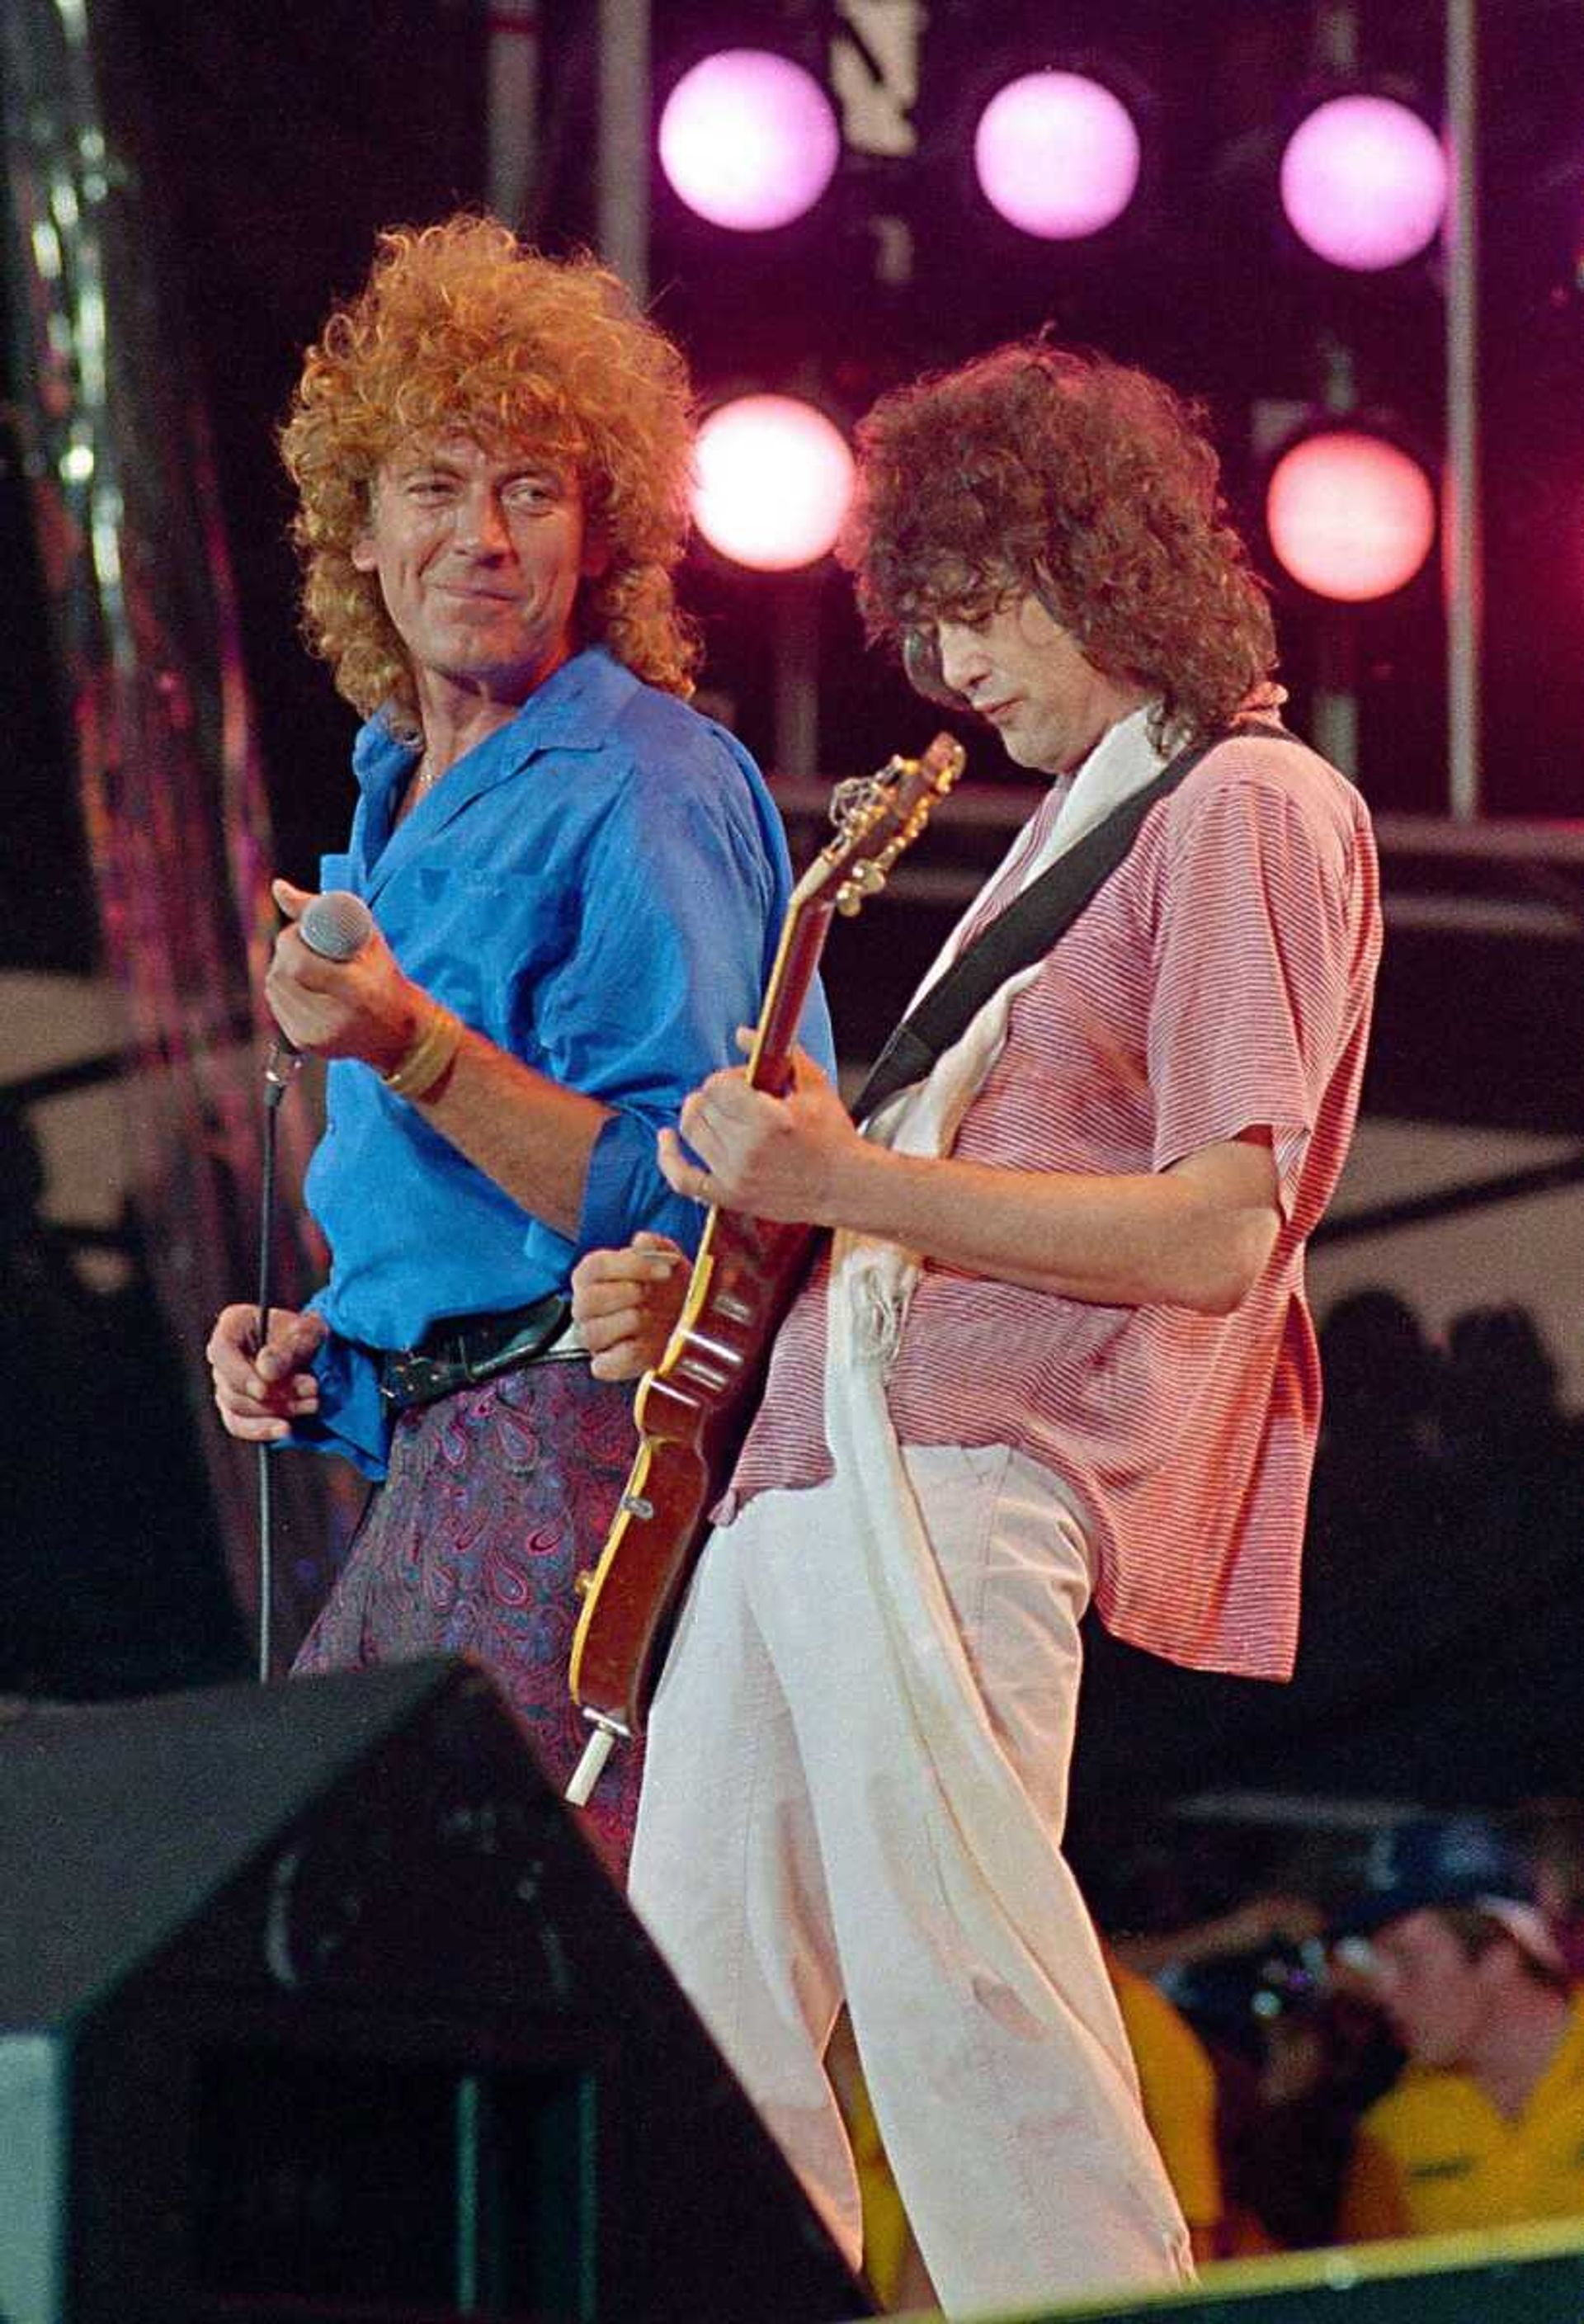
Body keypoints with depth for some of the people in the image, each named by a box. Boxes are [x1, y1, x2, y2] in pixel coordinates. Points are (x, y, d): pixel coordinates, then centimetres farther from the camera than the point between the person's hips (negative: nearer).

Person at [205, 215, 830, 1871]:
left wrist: (409, 1048, -26)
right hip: (433, 1458, 9)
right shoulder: (400, 795, 19)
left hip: (582, 1435, -9)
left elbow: (668, 1201, -17)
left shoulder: (645, 792, -9)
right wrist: (319, 1350, 12)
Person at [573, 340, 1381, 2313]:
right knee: (702, 1997, 4)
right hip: (814, 1439, 10)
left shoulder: (1250, 810, -4)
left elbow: (1217, 1235, -14)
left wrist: (849, 1181, -18)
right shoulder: (1073, 821, 26)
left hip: (972, 1464, -10)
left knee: (949, 1991, -20)